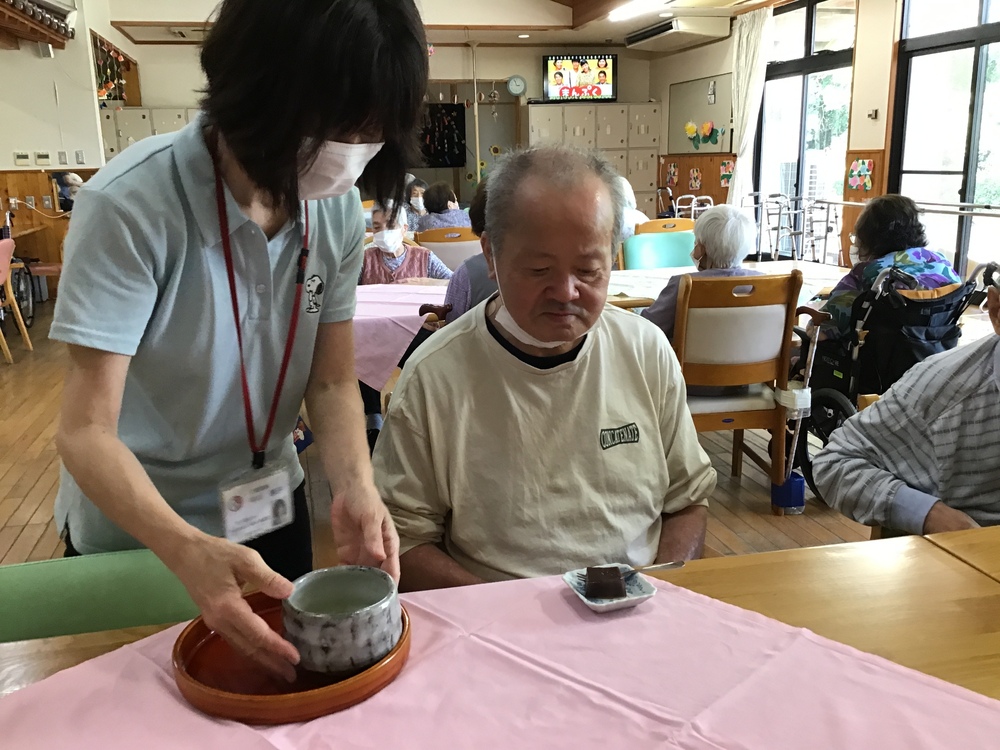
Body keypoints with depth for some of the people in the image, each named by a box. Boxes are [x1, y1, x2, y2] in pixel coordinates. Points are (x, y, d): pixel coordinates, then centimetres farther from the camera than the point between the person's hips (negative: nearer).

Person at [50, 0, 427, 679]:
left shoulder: (340, 210, -13)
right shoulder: (132, 206, -28)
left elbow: (332, 381, -8)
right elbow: (86, 430, -28)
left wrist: (357, 489, -27)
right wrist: (190, 551, -45)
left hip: (272, 511, 4)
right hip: (135, 529, -3)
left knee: (285, 669, 25)